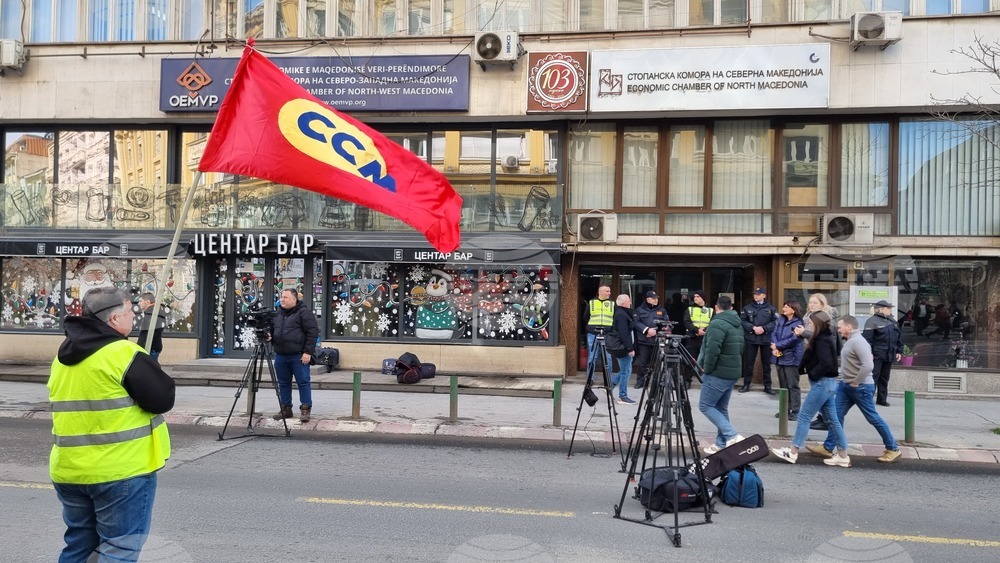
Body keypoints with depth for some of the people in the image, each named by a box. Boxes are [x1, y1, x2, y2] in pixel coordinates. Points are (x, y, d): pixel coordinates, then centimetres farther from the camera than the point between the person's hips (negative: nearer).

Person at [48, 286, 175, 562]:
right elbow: (163, 400, -15)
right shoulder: (124, 353, -17)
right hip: (121, 471, -8)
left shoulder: (64, 356, 9)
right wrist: (148, 368, 3)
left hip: (68, 470, 8)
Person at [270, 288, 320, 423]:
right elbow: (273, 330, 25)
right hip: (280, 355, 7)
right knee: (283, 383, 12)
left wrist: (308, 352, -16)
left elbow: (313, 332, -11)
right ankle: (286, 409, 22)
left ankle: (306, 409, 6)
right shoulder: (277, 313, 15)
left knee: (303, 382, -2)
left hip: (298, 356, -7)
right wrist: (270, 335, 1)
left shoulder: (304, 312, -7)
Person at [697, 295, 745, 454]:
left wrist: (707, 369, -13)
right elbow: (741, 349, 20)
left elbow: (712, 350, -24)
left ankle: (732, 436, -10)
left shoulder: (717, 323, -15)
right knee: (721, 408, 14)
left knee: (705, 406, -2)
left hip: (718, 373, -9)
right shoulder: (738, 325, 14)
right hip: (732, 372, 9)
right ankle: (722, 444, 14)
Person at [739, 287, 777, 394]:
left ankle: (767, 386, 16)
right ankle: (746, 384, 13)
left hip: (766, 339, 0)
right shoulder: (747, 308, 7)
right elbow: (743, 321, -1)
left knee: (766, 363, 7)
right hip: (751, 338, 0)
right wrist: (753, 328, -14)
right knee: (748, 362, 4)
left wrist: (764, 328, -16)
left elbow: (775, 322, -4)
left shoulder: (771, 308, 5)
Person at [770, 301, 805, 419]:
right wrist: (775, 348, -11)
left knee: (793, 385, -3)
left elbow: (793, 340, -18)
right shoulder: (781, 320, 11)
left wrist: (777, 346, -10)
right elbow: (774, 334, 5)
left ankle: (795, 411, 3)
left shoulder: (798, 323, -10)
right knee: (783, 385, 13)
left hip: (791, 358, -7)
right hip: (780, 357, 7)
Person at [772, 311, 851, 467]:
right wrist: (808, 367, 3)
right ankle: (843, 456, 16)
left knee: (804, 416, -3)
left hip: (821, 383, -10)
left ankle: (792, 452, 2)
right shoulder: (827, 337, 12)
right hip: (829, 382, 10)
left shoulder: (821, 341, -17)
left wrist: (812, 374, -14)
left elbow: (825, 363, -26)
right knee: (832, 419, 12)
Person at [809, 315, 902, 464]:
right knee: (837, 415, 8)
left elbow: (868, 365, -29)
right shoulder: (850, 341, 11)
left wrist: (856, 382, -19)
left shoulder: (857, 341, -19)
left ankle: (893, 449, 16)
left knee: (873, 418, 2)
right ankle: (827, 448, 12)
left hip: (860, 387, -10)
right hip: (846, 386, 10)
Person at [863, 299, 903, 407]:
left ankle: (882, 399, 19)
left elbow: (899, 337, 20)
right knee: (873, 377, -6)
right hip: (877, 355, -7)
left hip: (889, 356, 7)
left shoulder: (892, 321, 16)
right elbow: (867, 338, -15)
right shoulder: (872, 321, -9)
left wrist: (899, 351, 13)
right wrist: (869, 353, -20)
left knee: (884, 378, 12)